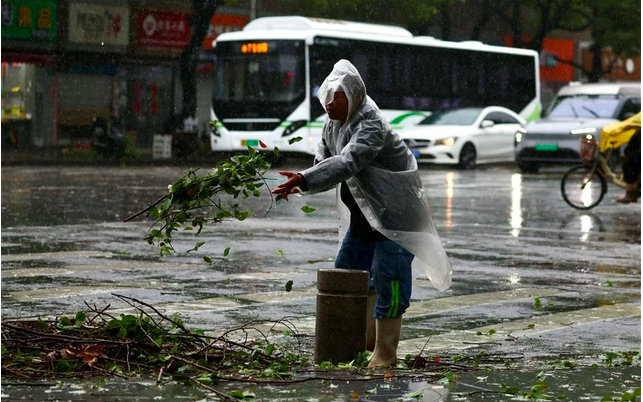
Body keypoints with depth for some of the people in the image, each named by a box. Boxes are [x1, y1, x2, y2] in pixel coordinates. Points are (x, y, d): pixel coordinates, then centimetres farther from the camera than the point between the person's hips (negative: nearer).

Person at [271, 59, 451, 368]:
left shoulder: (371, 126, -26)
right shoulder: (333, 126, 3)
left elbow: (347, 163, -41)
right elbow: (324, 164, 6)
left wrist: (304, 180, -50)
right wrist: (301, 184, -17)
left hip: (395, 214, -10)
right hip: (363, 215, 10)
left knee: (387, 279, -11)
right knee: (346, 272, 14)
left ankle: (385, 352, -2)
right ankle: (365, 338, 29)